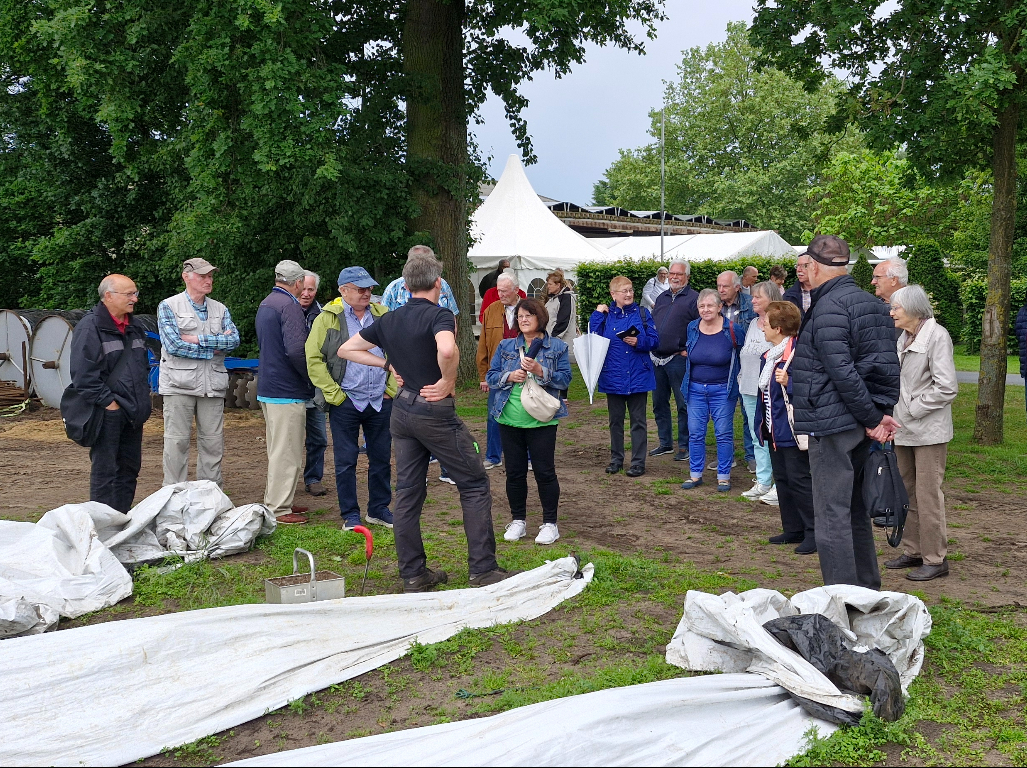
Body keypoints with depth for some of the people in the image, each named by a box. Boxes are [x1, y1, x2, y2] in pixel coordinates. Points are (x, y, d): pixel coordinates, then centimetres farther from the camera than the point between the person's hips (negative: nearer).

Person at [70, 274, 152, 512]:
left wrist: (143, 398, 15)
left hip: (133, 412, 8)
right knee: (105, 471, -5)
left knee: (130, 467, 13)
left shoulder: (134, 326, 15)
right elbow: (83, 374, -16)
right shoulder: (90, 327, -11)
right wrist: (108, 402, -17)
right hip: (107, 413, -8)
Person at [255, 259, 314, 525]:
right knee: (286, 453, -3)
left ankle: (276, 501, 28)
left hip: (268, 388, 10)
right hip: (287, 392, -10)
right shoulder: (290, 306, -16)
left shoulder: (265, 304, 15)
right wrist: (312, 379, -12)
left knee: (278, 449, 19)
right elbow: (296, 350, -27)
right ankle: (279, 509, 1)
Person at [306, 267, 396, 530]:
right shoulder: (328, 318, -5)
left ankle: (379, 509, 25)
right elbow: (313, 358, -7)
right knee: (346, 461, 4)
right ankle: (350, 515, 15)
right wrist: (333, 394, -10)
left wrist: (392, 387, 6)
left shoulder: (382, 315, 7)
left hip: (381, 401, 4)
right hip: (345, 402, -3)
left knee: (381, 458, 11)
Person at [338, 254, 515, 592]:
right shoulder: (439, 315, -13)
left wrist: (388, 363, 10)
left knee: (408, 492, 10)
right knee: (475, 484, 3)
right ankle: (482, 569, 2)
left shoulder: (389, 320, 8)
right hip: (435, 411, -7)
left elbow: (346, 349, 14)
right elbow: (446, 350, -35)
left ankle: (413, 573, 14)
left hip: (402, 409, 7)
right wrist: (448, 382, -18)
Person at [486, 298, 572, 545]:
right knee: (514, 472, 9)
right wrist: (510, 376, -11)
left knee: (544, 471, 0)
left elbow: (565, 378, -4)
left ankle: (550, 523, 12)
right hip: (510, 420, 3)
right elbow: (491, 375, 8)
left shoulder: (557, 347, 2)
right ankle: (518, 520, 23)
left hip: (541, 421, -3)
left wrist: (540, 371, -18)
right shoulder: (505, 346, 9)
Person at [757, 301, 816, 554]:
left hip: (792, 429, -10)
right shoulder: (768, 355, 12)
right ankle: (793, 529, 25)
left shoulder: (798, 353, -19)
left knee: (799, 480, -4)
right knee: (782, 479, 15)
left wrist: (788, 383, -32)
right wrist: (762, 424, 20)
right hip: (774, 429, 10)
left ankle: (814, 532, 6)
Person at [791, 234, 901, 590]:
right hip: (859, 427, 10)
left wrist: (873, 418, -16)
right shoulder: (869, 302, 14)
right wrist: (880, 413, 7)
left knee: (831, 515, -4)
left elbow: (842, 372, -23)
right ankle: (867, 590, 28)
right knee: (855, 510, 19)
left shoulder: (828, 307, -16)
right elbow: (886, 365, 14)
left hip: (832, 426, -10)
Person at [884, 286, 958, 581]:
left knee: (928, 495, -4)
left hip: (928, 431, -8)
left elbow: (947, 387, -18)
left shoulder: (937, 336, -12)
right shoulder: (903, 339, 12)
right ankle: (913, 551, 25)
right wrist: (895, 414, 7)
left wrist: (914, 409, -14)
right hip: (903, 430, 8)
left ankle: (935, 559, 5)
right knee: (907, 493, 14)